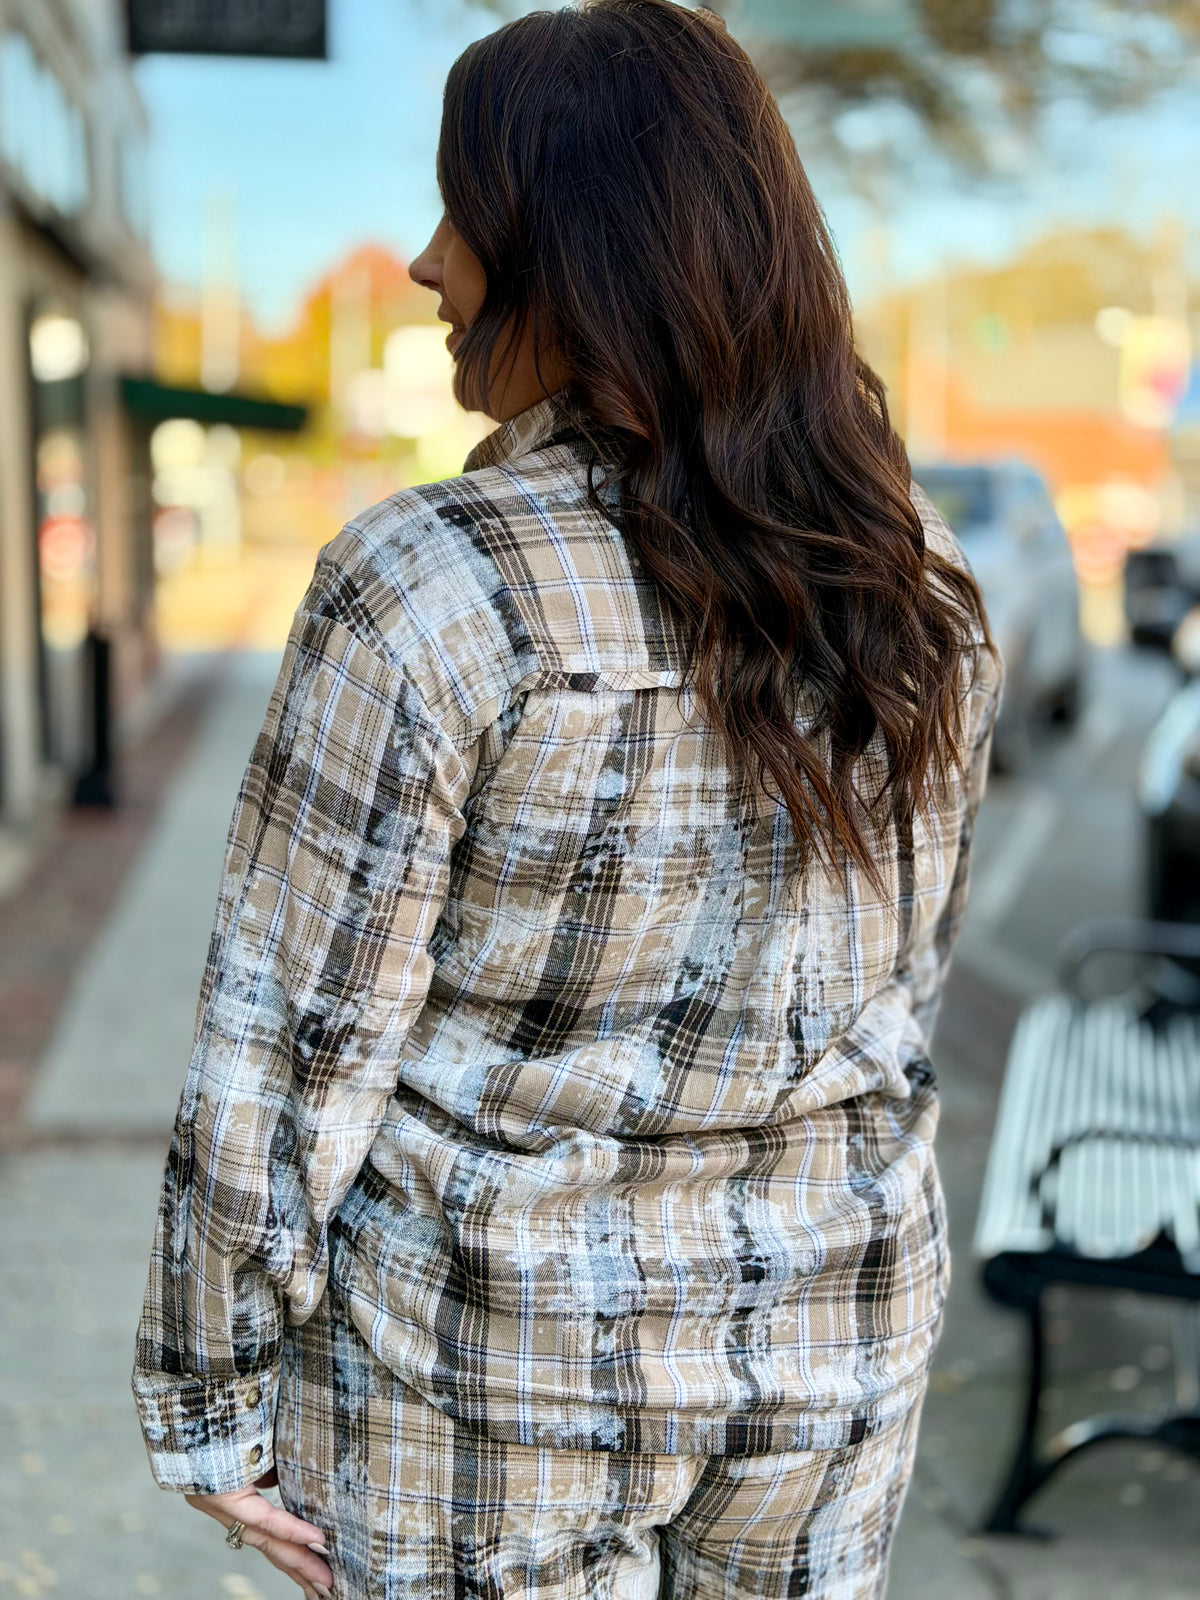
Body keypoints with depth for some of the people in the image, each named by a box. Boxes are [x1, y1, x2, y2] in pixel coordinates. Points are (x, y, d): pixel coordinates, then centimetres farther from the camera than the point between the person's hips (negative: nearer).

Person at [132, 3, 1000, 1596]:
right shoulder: (918, 584, -5)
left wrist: (209, 1404, -5)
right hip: (832, 1337, 5)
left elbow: (292, 1049, -18)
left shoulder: (425, 591, -23)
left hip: (493, 1353, -4)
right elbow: (897, 973, 7)